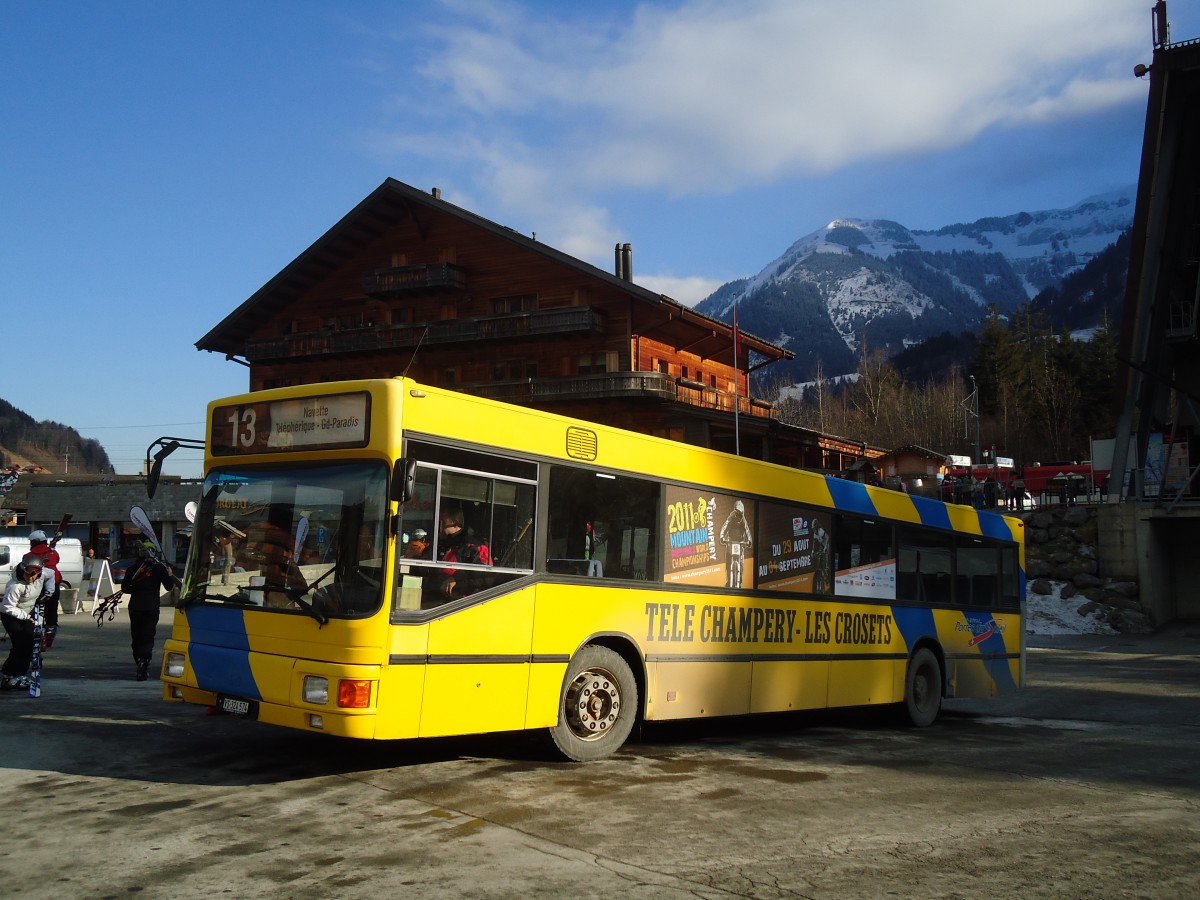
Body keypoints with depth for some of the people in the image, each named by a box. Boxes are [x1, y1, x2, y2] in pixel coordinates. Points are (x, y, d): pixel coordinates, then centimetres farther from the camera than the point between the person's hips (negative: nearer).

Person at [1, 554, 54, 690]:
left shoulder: (43, 574, -17)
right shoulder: (15, 586, -35)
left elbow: (51, 576, 10)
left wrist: (48, 592, 5)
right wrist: (26, 616, -26)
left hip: (29, 613, 7)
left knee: (30, 644, 0)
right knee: (21, 645, -15)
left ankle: (20, 676, 10)